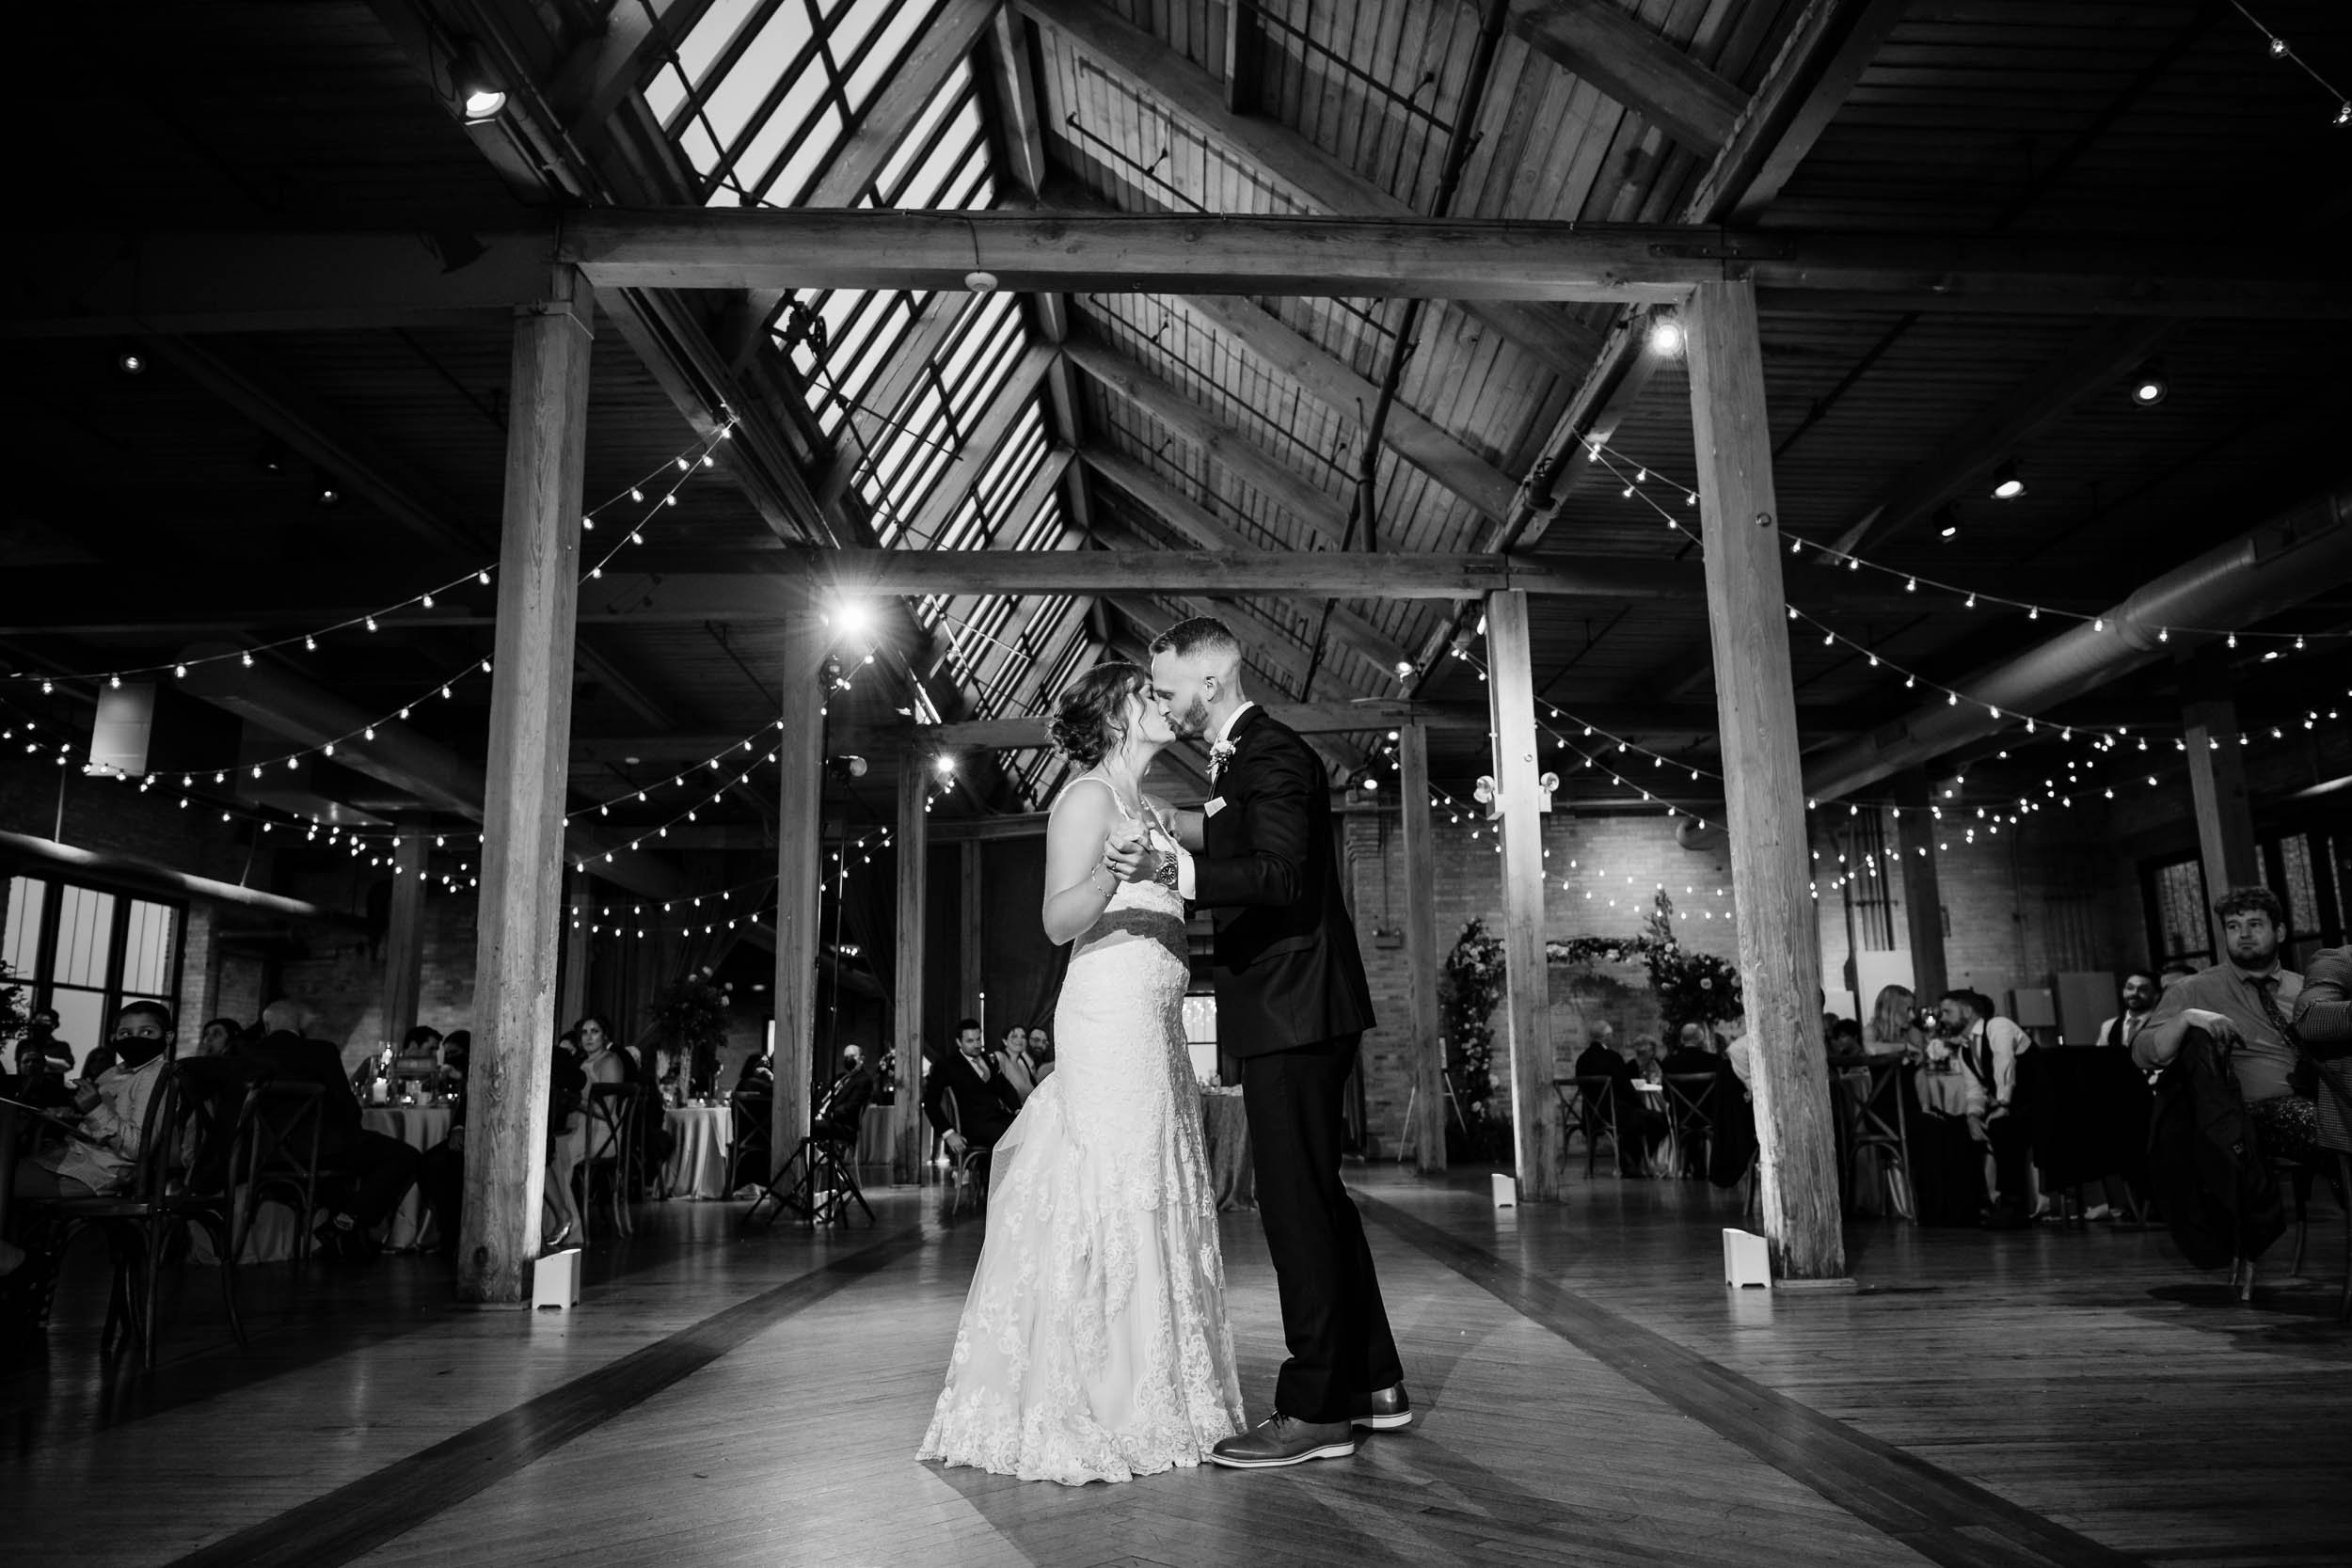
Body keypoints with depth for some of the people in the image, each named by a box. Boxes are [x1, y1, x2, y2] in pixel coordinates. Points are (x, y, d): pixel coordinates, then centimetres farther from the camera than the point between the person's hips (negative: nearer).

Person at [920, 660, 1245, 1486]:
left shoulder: (1149, 807, 20)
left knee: (1159, 1198, 9)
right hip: (1109, 1012, -9)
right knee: (1108, 1198, -10)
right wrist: (1110, 873, -31)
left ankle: (1149, 1400, 18)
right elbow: (1059, 921, -17)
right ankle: (1084, 1414, -3)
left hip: (1155, 1022, 9)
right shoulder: (1088, 795, -5)